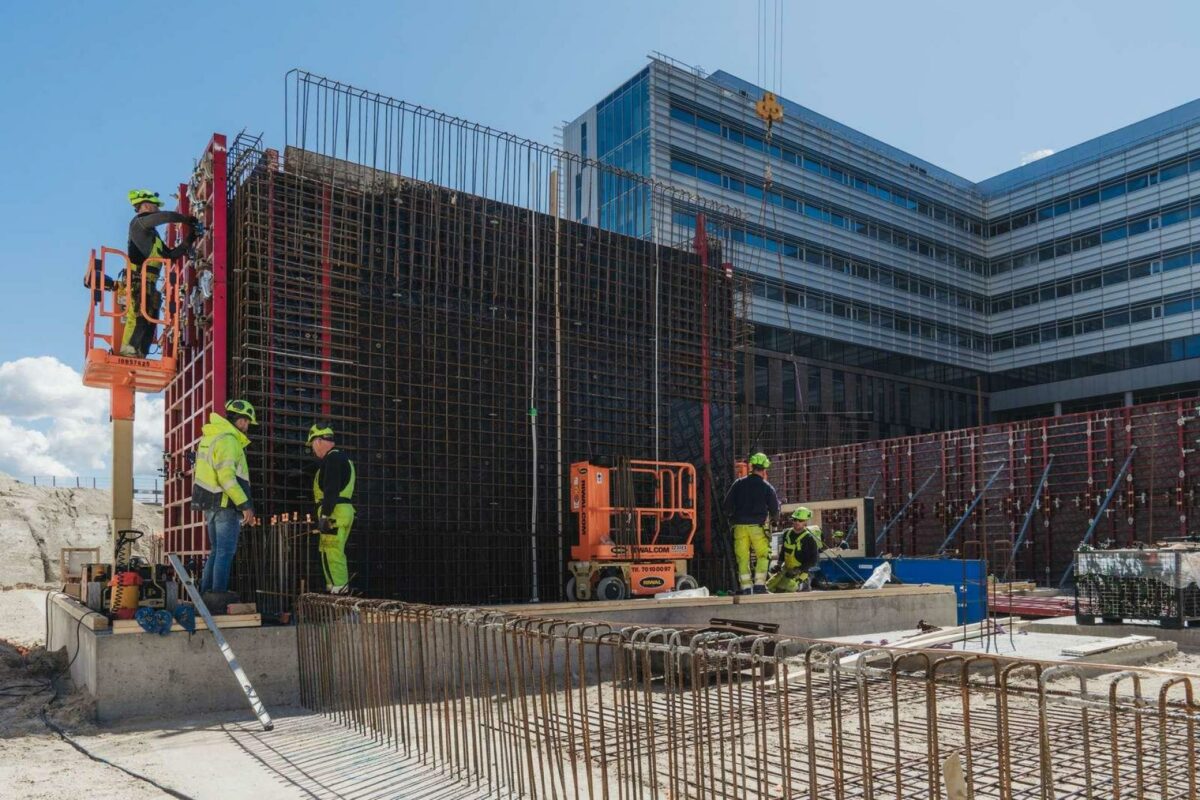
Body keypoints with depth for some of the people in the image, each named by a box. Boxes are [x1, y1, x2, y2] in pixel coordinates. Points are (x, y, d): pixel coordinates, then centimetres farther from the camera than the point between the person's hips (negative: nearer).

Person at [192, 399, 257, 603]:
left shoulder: (210, 436, 15)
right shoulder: (228, 439, -15)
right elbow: (227, 477, -23)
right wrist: (245, 505, -21)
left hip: (210, 504, 9)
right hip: (225, 504, -9)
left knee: (216, 551, 16)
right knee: (225, 553, -4)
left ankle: (206, 593, 18)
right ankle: (218, 594, -3)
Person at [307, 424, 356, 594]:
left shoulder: (333, 458, -11)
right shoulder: (342, 457, 22)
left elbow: (331, 490, -20)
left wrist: (324, 514, -21)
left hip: (335, 511, -11)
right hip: (344, 510, 11)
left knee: (330, 553, -11)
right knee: (336, 553, 15)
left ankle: (337, 590, -13)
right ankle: (342, 590, 18)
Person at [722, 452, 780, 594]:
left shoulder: (738, 484, 4)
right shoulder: (767, 487, 0)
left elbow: (727, 505, 4)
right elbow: (775, 511, 5)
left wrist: (732, 516, 22)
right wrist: (769, 515, 27)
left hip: (740, 526, 2)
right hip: (758, 526, -2)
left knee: (743, 558, 7)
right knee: (762, 556, 10)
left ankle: (745, 588, 5)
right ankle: (759, 585, 2)